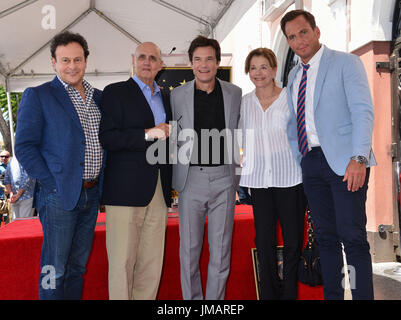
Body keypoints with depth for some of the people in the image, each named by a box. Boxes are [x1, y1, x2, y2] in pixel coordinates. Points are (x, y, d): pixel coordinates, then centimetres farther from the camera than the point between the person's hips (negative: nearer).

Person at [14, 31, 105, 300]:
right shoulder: (37, 96, -4)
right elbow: (25, 147, -8)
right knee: (55, 272, 2)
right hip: (60, 195, -5)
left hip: (91, 194, 5)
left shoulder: (99, 97, 12)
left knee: (78, 267, 15)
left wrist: (102, 184, 7)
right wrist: (52, 184, -15)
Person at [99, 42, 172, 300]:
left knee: (152, 262, 6)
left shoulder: (166, 98, 20)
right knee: (122, 261, -3)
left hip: (159, 190, 5)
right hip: (126, 189, -5)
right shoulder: (115, 92, 3)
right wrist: (147, 134, -16)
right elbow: (107, 138, -9)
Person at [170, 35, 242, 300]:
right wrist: (174, 178, 1)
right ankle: (191, 298, 21)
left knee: (221, 247, 7)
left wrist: (237, 172, 8)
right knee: (189, 248, 5)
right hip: (191, 178, -1)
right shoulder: (177, 95, 2)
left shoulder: (235, 93, 6)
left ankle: (216, 298, 21)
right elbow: (173, 138, 6)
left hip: (224, 178, 1)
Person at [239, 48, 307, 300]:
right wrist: (243, 182, 13)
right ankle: (269, 293, 18)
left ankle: (290, 293, 16)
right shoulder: (245, 102, 10)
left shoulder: (290, 98, 0)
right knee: (264, 241, 5)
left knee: (293, 241, 2)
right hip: (259, 181, 3)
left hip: (290, 178, -2)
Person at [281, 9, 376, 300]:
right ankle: (331, 295, 19)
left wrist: (358, 159, -21)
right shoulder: (294, 75, 18)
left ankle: (363, 296, 1)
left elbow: (363, 111, -10)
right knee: (326, 237, 10)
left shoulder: (346, 63, -1)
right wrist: (297, 156, 10)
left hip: (344, 162, -6)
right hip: (311, 163, 6)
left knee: (353, 238, -8)